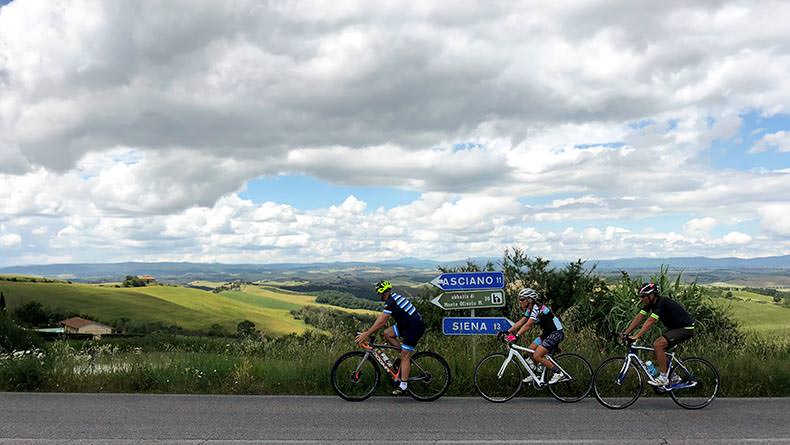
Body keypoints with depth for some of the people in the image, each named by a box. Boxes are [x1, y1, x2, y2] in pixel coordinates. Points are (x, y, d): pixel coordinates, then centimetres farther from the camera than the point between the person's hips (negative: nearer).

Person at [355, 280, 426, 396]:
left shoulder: (391, 302, -18)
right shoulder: (394, 298, 12)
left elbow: (381, 322, -22)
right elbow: (381, 318, 16)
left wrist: (366, 334, -18)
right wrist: (369, 331, 15)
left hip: (415, 328, -9)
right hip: (407, 325, 9)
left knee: (404, 356, -5)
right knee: (387, 333, 6)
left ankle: (403, 385, 0)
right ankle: (405, 353, 12)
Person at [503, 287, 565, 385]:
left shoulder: (537, 308, -22)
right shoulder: (530, 309, 7)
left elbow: (528, 325, -30)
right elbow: (521, 322, 5)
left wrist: (516, 336, -37)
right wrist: (507, 332, -2)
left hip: (556, 333, -10)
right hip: (547, 332, 10)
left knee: (537, 356, -14)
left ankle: (558, 373, -2)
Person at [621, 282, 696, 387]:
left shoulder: (662, 303, -26)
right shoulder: (651, 303, 1)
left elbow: (650, 321, -33)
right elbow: (639, 317, -1)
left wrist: (636, 337, -37)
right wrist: (626, 332, -9)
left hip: (685, 329, -10)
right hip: (675, 328, 10)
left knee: (657, 345, -21)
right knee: (657, 346, 5)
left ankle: (663, 378, -13)